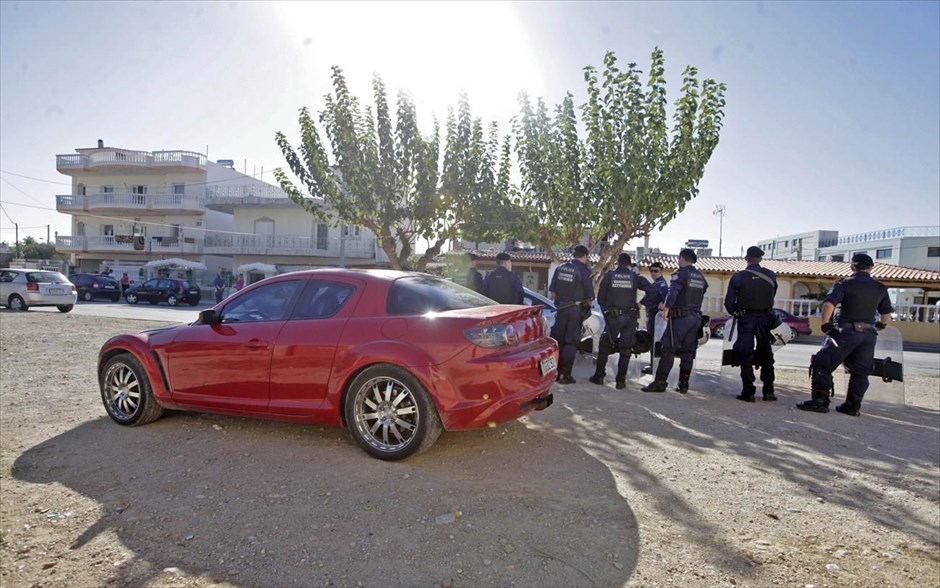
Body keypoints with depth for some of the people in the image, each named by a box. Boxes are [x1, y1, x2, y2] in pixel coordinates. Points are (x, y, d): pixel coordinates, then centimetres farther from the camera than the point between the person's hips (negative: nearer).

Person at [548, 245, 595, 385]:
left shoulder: (560, 268, 5)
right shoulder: (584, 271, -9)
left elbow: (551, 293, 6)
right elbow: (590, 297, -7)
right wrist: (587, 303, 12)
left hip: (561, 309, 4)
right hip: (575, 310, -4)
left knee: (558, 340, 12)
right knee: (571, 342, 2)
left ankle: (555, 372, 16)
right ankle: (565, 374, 1)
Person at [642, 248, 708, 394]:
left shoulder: (680, 273, -6)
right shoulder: (701, 277, 18)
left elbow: (672, 292, -20)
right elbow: (700, 297, 20)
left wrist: (666, 308, -21)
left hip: (680, 316, -7)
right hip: (696, 318, 7)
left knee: (668, 349, -8)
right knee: (688, 352, 9)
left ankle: (660, 382, -10)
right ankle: (683, 384, 11)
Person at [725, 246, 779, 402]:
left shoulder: (738, 277, -8)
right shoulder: (771, 276, -2)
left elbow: (729, 302, -8)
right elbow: (771, 298, 1)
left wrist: (735, 313, 10)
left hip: (745, 318, -2)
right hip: (764, 318, 2)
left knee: (745, 356, 3)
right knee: (766, 355, 13)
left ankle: (748, 392, 0)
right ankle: (768, 391, 14)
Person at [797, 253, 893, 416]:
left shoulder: (845, 283, -5)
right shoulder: (880, 288, 10)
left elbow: (829, 304, -18)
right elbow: (886, 314, 15)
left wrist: (825, 324, -8)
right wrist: (880, 326, 34)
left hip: (846, 331, -5)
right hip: (868, 334, 5)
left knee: (822, 364, -1)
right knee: (860, 372, 14)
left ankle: (820, 401, -8)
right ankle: (853, 406, 14)